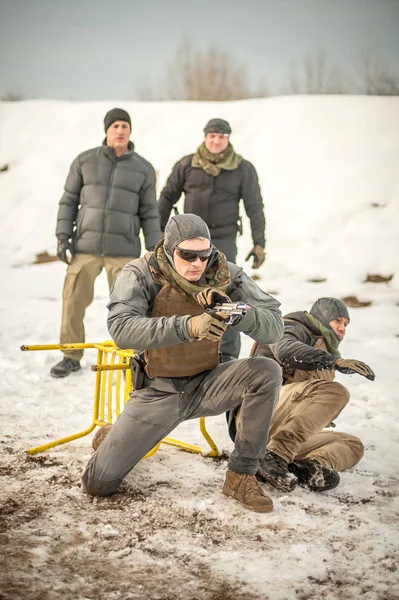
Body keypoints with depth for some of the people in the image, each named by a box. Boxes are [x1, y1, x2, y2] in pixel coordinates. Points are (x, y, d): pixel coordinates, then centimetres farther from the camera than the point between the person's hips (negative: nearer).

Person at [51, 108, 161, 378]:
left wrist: (154, 251, 3)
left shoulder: (144, 169, 4)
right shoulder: (85, 161, 5)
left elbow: (149, 213, 7)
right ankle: (71, 357, 17)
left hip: (124, 250, -1)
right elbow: (69, 200, 9)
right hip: (85, 246, 1)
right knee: (73, 301, 1)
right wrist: (63, 236, 2)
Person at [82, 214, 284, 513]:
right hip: (157, 391, -2)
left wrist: (234, 313, -38)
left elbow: (274, 326, -16)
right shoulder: (141, 275, -16)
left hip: (205, 386, 2)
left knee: (267, 371, -26)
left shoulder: (226, 275, -10)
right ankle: (114, 437, 30)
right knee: (98, 483, -9)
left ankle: (241, 476, -12)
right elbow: (121, 328, -34)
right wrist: (187, 326, -46)